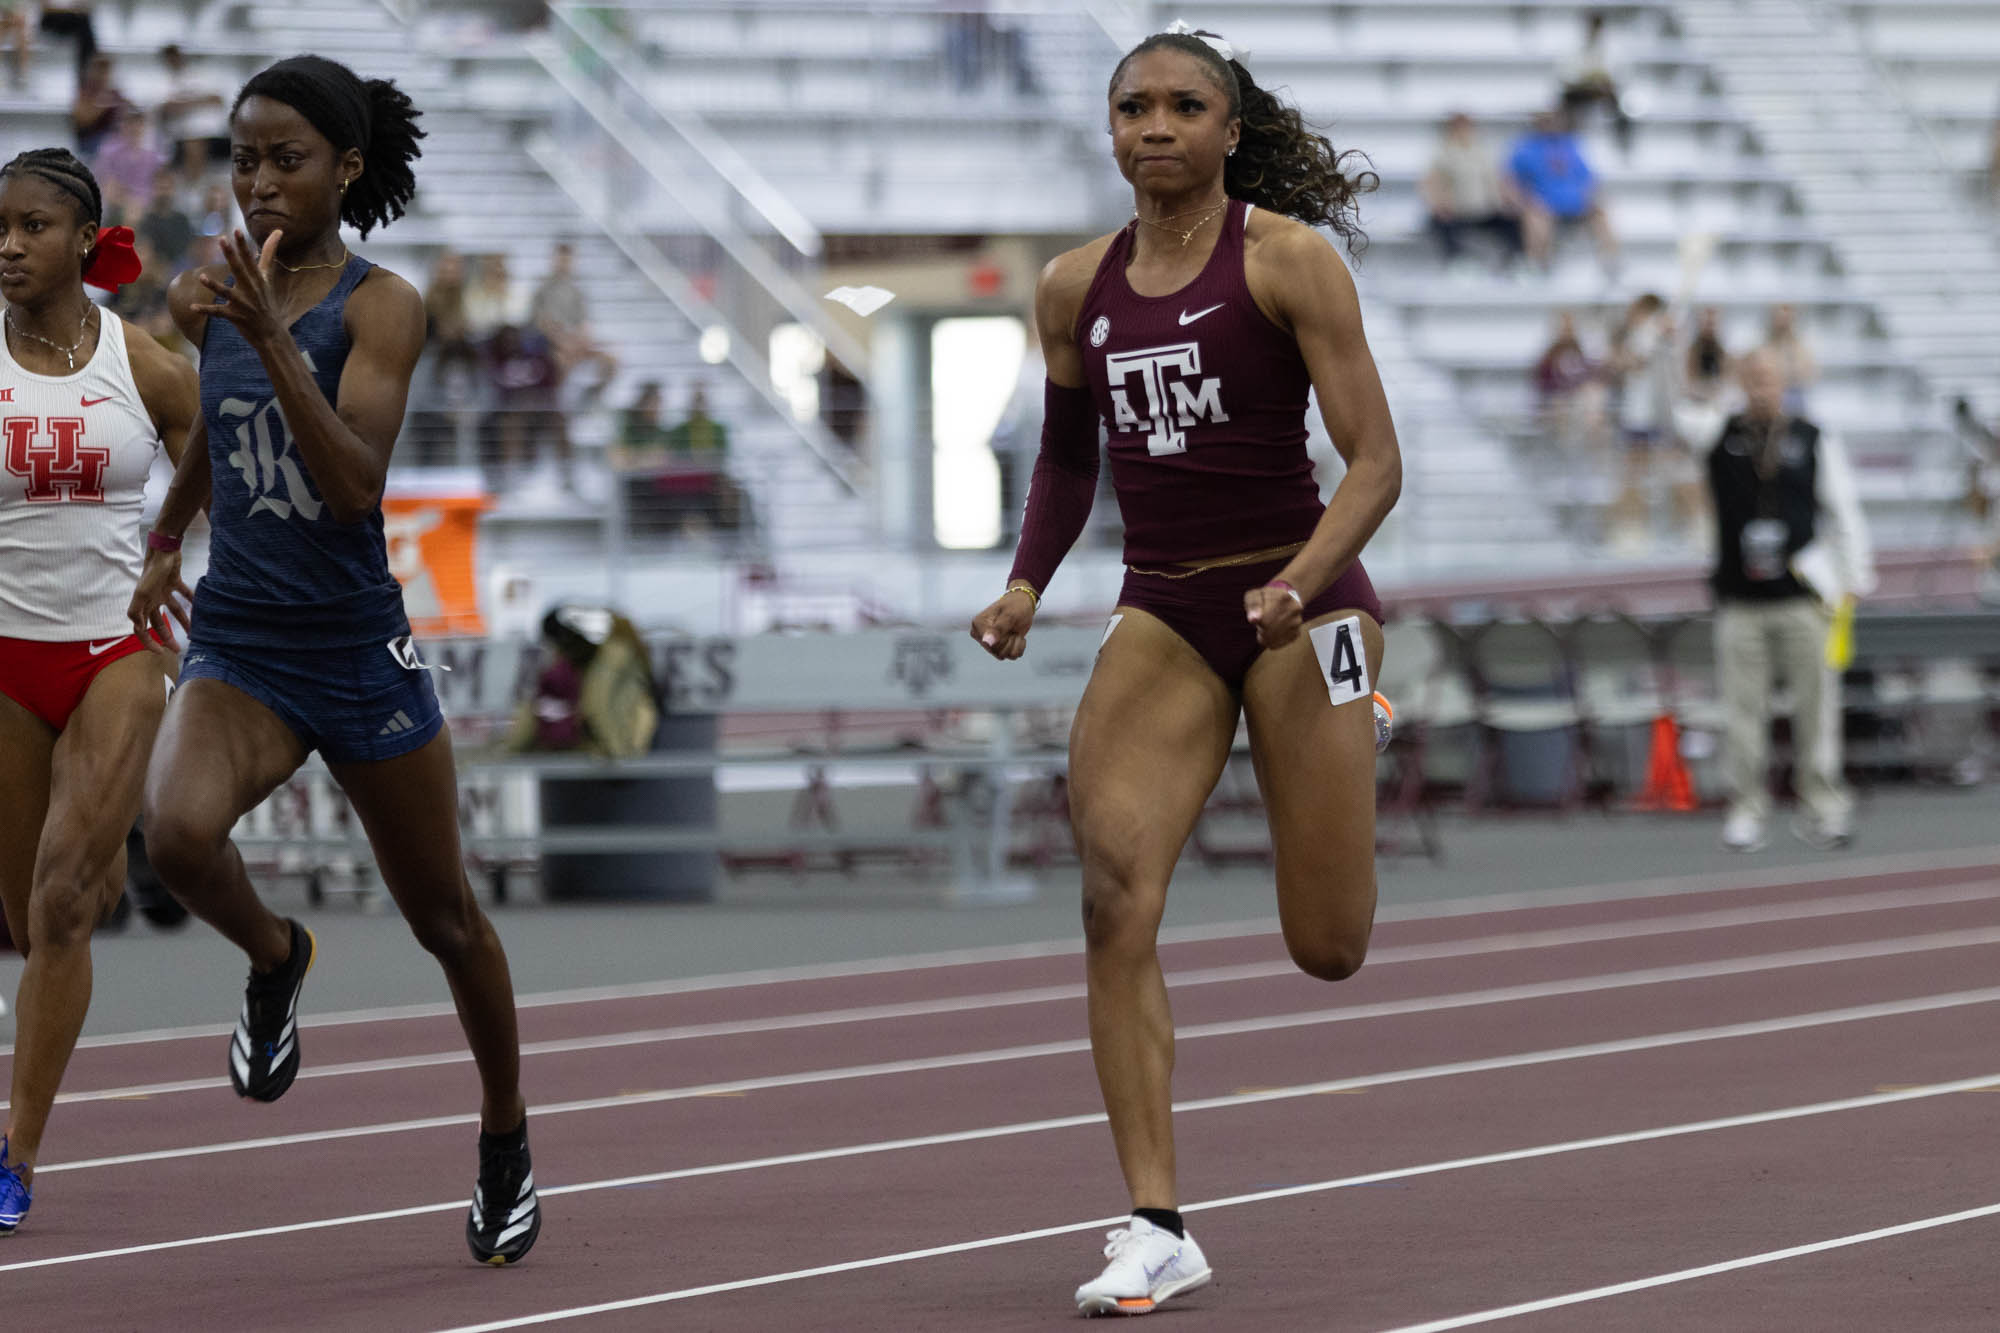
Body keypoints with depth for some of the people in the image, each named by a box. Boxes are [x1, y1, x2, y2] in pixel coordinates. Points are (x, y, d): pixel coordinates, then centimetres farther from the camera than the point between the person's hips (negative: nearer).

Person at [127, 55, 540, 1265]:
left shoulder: (382, 307, -11)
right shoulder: (205, 293, 2)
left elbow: (356, 483, -25)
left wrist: (274, 336, -31)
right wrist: (165, 543, 30)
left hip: (360, 654, -3)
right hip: (238, 650, 3)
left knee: (445, 918, 12)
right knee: (179, 831, -29)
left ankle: (508, 1140, 36)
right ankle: (275, 960, 5)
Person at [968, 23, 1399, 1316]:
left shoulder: (1286, 260, -8)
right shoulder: (1077, 287, 6)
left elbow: (1376, 461, -11)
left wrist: (1298, 585, -27)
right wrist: (1026, 588, 6)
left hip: (1301, 602, -3)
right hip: (1162, 614, 3)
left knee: (1329, 949, 3)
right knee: (1115, 896, -18)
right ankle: (1156, 1228, -16)